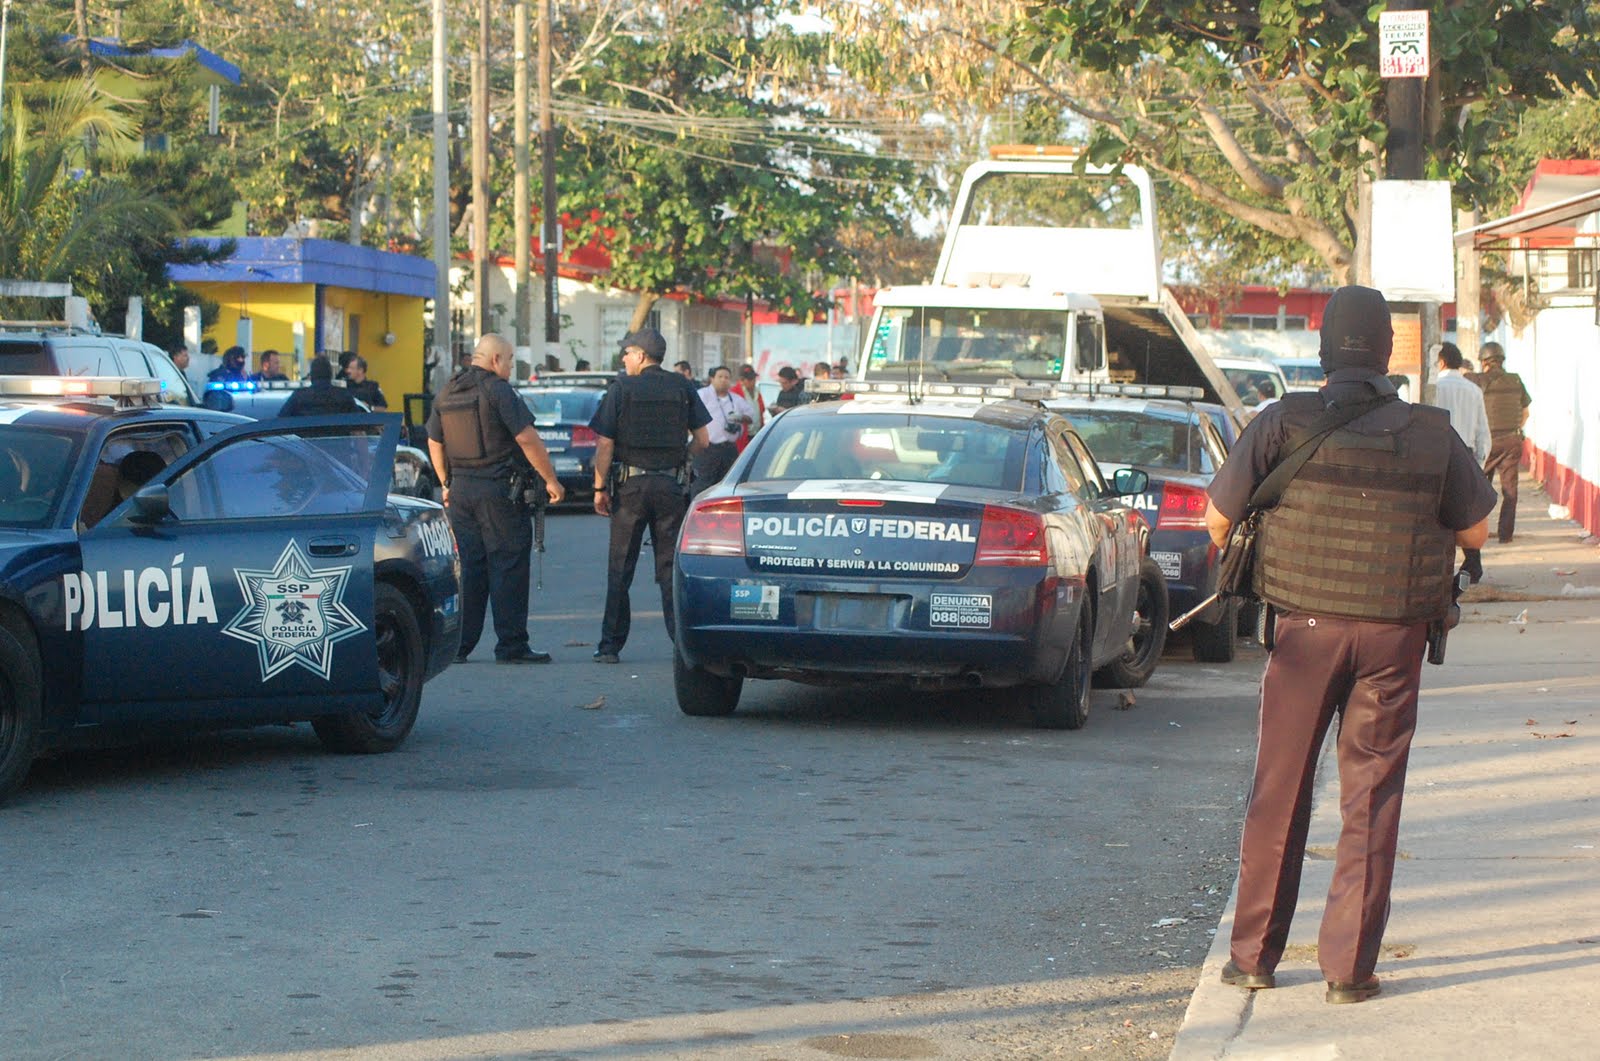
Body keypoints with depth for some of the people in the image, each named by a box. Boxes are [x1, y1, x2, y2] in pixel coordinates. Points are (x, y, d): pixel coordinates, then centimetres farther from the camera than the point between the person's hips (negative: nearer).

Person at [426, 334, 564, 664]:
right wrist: (551, 479, -8)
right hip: (499, 489, -7)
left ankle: (457, 644, 8)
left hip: (461, 488, 7)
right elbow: (527, 439, -14)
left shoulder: (447, 393, 12)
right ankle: (511, 645, -3)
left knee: (468, 566, 10)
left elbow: (434, 442, 19)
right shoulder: (496, 390, -11)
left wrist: (447, 484, 27)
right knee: (508, 567, -3)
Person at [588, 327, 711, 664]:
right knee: (671, 566, 6)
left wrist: (600, 488, 0)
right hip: (672, 485, 2)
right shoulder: (683, 388, 4)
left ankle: (610, 645, 5)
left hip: (630, 484, -2)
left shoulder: (622, 389, -3)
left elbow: (605, 445, -7)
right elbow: (701, 440, 4)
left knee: (620, 568, 5)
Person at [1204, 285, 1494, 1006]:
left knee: (1279, 792, 10)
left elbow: (1218, 520, -5)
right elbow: (1474, 531, 8)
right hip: (1394, 640, 1)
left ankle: (1253, 956, 15)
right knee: (1370, 799, 6)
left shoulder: (1286, 424, -8)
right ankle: (1349, 968, 6)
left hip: (1306, 630, 0)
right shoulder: (1432, 435, -3)